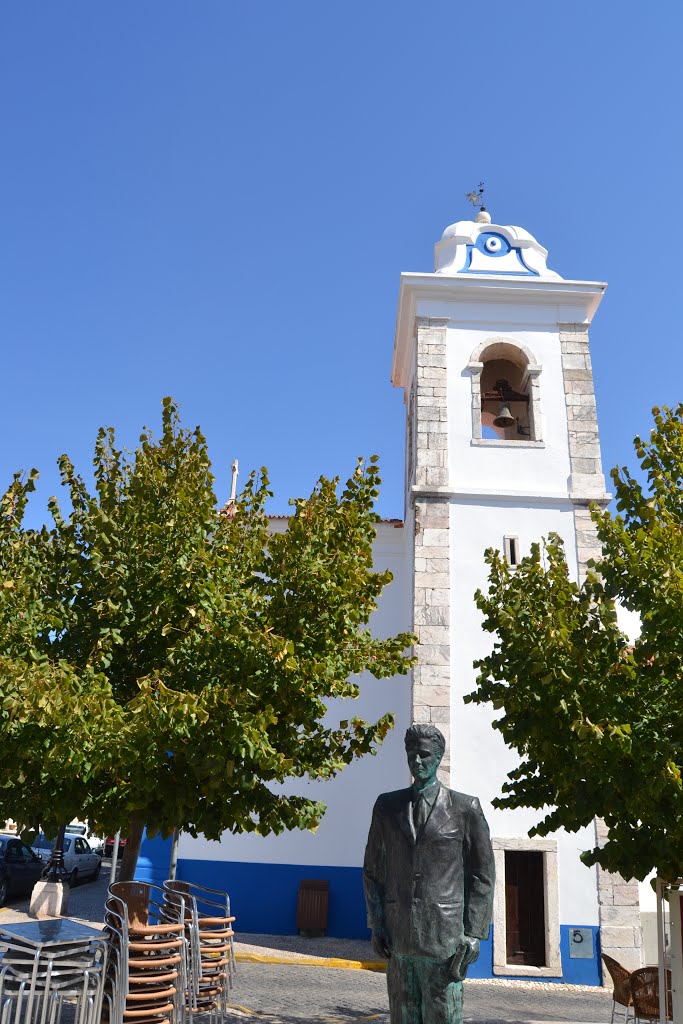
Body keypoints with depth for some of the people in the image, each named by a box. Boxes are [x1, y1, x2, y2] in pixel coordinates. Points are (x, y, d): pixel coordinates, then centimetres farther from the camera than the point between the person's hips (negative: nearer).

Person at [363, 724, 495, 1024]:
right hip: (397, 937, 3)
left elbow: (482, 875, 2)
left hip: (444, 936, -3)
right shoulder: (387, 805, 7)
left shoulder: (465, 808, 0)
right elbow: (372, 868, 12)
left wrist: (473, 933, -3)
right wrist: (376, 924, 6)